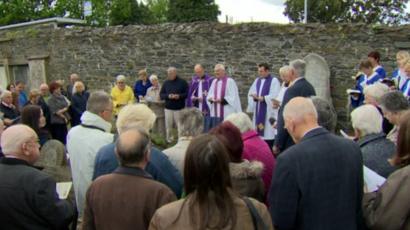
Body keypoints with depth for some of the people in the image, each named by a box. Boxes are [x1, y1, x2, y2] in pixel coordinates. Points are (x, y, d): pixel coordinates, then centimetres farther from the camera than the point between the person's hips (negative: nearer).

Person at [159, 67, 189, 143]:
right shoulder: (166, 83, 10)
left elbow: (187, 93, -2)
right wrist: (168, 96, -10)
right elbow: (161, 94, 9)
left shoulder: (182, 82, 0)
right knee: (168, 126, 3)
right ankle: (169, 140, 16)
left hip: (179, 108, -3)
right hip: (168, 108, 3)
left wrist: (179, 96, -17)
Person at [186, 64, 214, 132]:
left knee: (206, 130, 2)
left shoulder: (210, 80, -4)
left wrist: (203, 99, -15)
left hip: (206, 110, -4)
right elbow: (189, 94, 12)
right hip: (196, 110, 4)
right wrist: (193, 98, -7)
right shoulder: (193, 80, 10)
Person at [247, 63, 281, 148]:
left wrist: (260, 98, -19)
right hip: (258, 111, 6)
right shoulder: (257, 80, 15)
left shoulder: (274, 80, -5)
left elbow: (274, 96, -14)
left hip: (269, 111, -6)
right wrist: (255, 97, -12)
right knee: (259, 132, 7)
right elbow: (251, 93, 10)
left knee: (268, 134, -7)